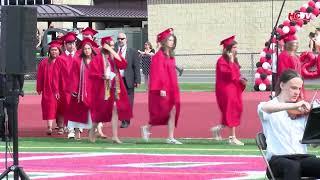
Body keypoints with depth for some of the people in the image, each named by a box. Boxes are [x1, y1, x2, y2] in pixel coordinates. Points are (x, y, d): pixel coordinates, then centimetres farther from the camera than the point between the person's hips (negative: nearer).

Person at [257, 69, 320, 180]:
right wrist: (294, 106, -31)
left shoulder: (302, 111, 17)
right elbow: (264, 108, -22)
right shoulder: (269, 105, 6)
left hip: (302, 157, 4)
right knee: (293, 166, -38)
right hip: (277, 159, -4)